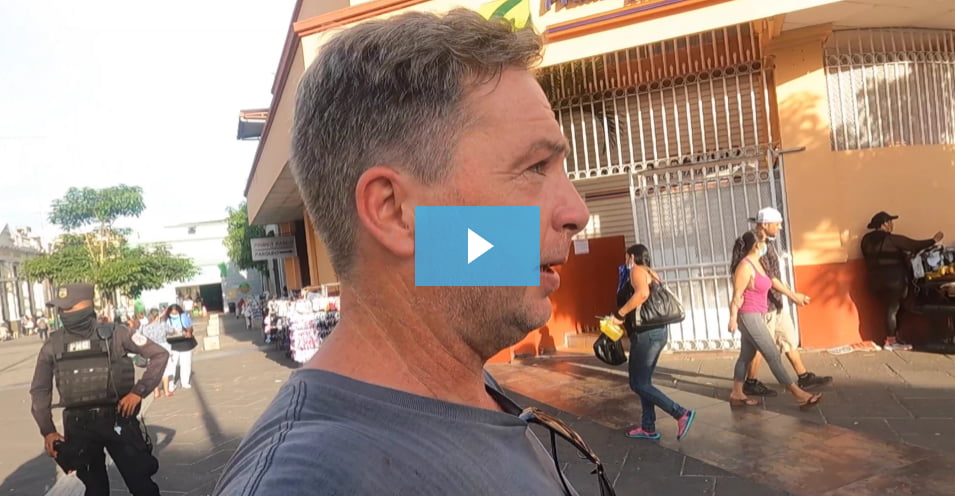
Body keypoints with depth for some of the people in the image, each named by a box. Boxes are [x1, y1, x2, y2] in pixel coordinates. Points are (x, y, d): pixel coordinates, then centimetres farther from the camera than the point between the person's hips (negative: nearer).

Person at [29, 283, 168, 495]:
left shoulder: (114, 334, -8)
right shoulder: (53, 344, 0)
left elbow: (160, 355, -5)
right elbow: (40, 390, 10)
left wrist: (138, 391, -13)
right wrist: (47, 431, 3)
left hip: (118, 419, -2)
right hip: (79, 426, 3)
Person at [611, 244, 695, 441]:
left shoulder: (637, 270, -9)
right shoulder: (651, 273, 19)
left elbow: (642, 293, -28)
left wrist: (619, 314, -21)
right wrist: (626, 317, 21)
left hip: (645, 333, -10)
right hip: (656, 331, 10)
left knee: (638, 384, -4)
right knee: (643, 381, 15)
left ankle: (682, 414, -8)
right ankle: (648, 428, 19)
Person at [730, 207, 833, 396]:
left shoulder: (767, 242, 10)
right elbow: (767, 277, -22)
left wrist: (790, 293, 16)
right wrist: (792, 295, -17)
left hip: (776, 302, 10)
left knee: (789, 339, 15)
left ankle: (804, 377, 25)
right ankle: (751, 383, 13)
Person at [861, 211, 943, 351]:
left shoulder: (866, 239, 5)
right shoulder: (892, 239, -14)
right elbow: (915, 245, -7)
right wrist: (933, 240, 9)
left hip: (876, 280, 6)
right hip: (894, 279, -6)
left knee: (890, 307, 15)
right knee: (893, 308, 2)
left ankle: (893, 339, 17)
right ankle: (891, 341, 6)